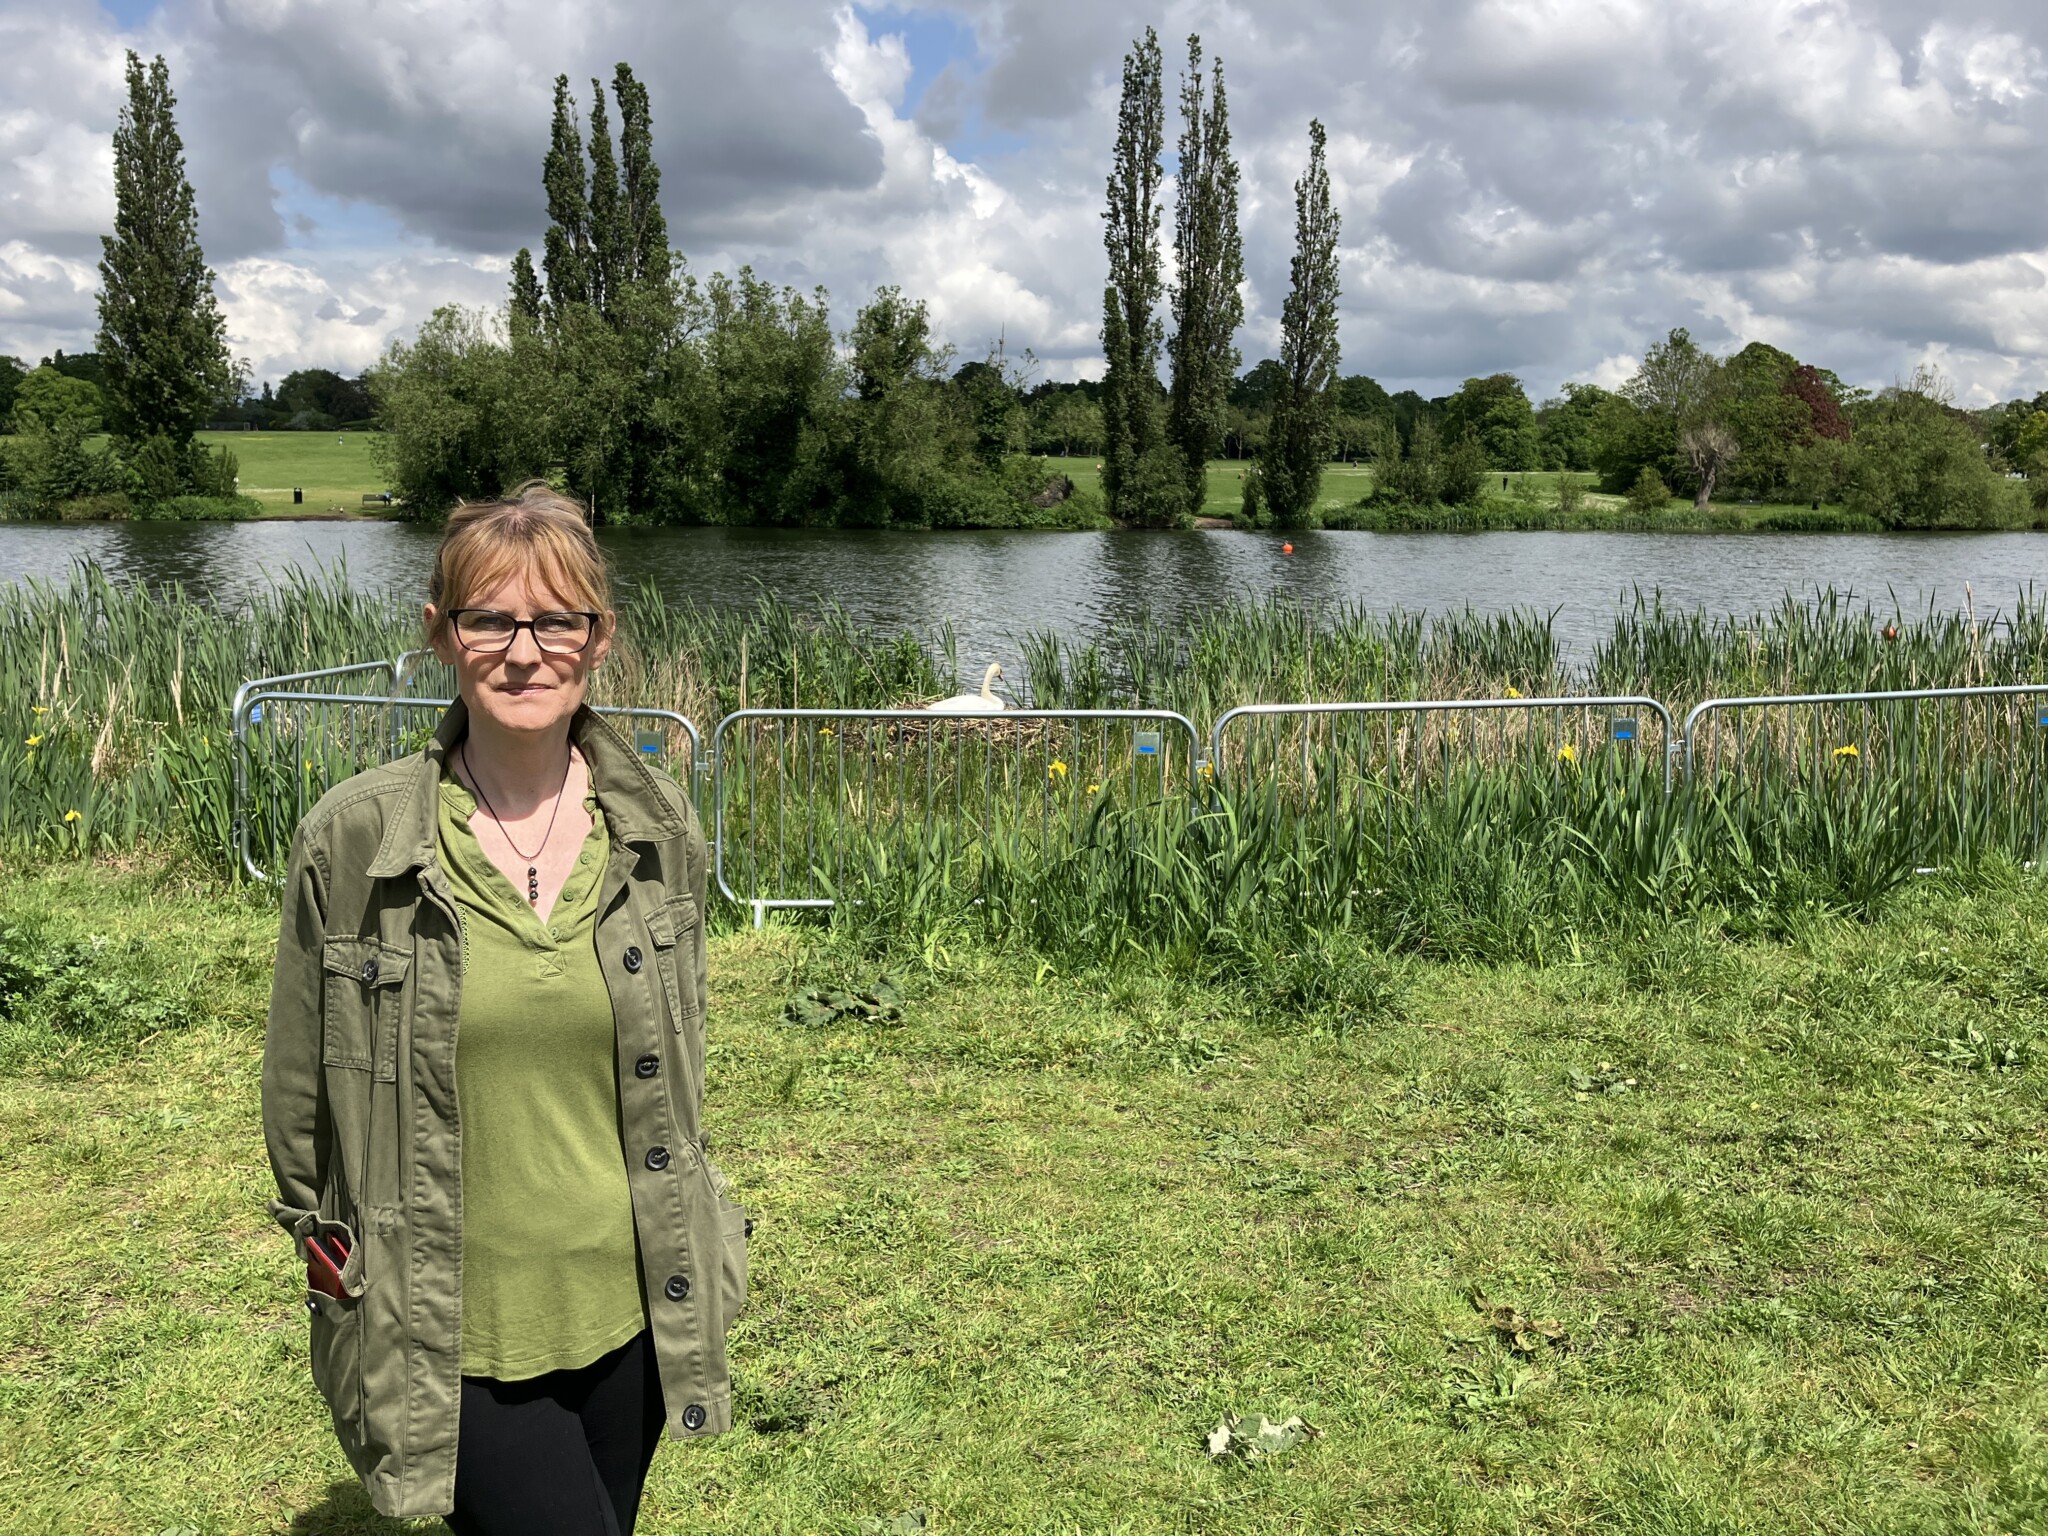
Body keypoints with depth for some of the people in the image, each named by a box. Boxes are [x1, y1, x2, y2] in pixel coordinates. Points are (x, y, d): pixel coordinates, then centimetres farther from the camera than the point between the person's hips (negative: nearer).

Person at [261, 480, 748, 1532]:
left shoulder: (660, 828, -4)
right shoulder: (351, 841, -12)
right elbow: (297, 1092, 0)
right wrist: (331, 1253, 6)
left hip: (627, 1314, 3)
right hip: (450, 1337, -3)